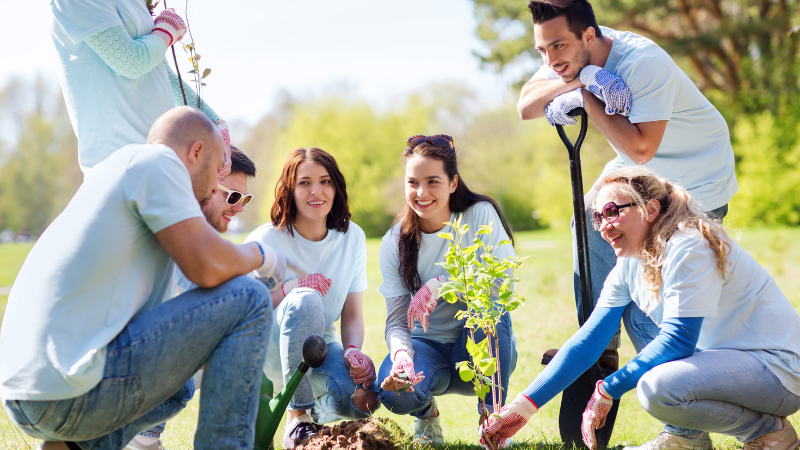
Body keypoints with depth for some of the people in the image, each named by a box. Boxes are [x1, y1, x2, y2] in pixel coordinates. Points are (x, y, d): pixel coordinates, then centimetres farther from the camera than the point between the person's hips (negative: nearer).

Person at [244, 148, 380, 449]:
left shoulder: (352, 238, 1)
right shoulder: (266, 240, -12)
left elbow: (353, 315, 2)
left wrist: (353, 352, -20)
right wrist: (290, 289, -26)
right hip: (273, 352, -3)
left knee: (363, 398, -30)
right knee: (305, 300, -37)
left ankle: (318, 410, 11)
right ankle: (297, 417, -21)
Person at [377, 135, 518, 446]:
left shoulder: (480, 214, -11)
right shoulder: (395, 243, -6)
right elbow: (397, 320, -12)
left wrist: (441, 284, -34)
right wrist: (401, 354, -35)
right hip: (428, 345, 1)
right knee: (393, 390, -31)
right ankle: (426, 411, 8)